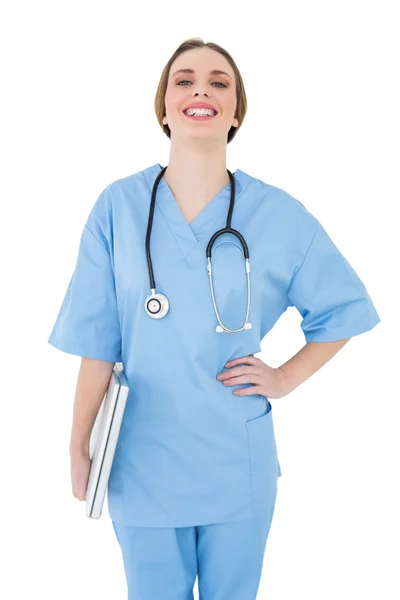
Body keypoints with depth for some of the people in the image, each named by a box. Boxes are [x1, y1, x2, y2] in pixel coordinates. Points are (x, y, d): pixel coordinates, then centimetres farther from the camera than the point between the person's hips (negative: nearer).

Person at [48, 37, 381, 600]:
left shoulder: (279, 215, -7)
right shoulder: (119, 206, -7)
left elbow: (344, 310, 6)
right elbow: (98, 342, -5)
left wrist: (285, 379, -3)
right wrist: (79, 448, -2)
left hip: (238, 463, 1)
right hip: (142, 463, 0)